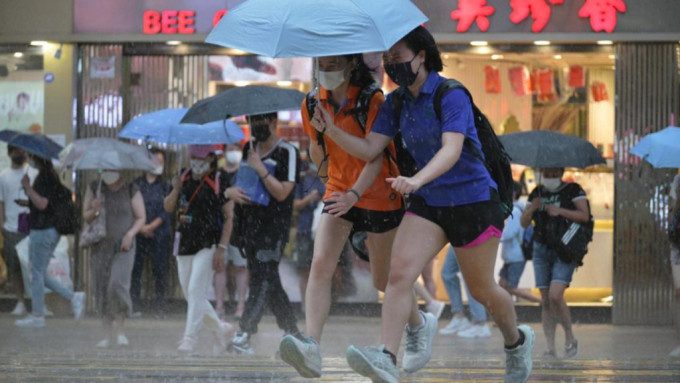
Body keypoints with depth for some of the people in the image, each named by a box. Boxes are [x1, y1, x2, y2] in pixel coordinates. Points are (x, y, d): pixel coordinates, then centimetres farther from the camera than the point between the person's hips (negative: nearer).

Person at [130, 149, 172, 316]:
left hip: (159, 234, 0)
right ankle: (133, 304, -3)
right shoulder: (136, 184, 6)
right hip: (139, 233, 0)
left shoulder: (165, 186, 7)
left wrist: (151, 226, -10)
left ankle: (159, 305, 5)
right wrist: (140, 227, -10)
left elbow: (166, 211, 1)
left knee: (160, 269, -2)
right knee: (135, 268, -7)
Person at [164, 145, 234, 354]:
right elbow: (168, 207, 11)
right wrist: (176, 191, -10)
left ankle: (190, 338, -14)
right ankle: (220, 329, 25)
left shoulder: (219, 181, -5)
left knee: (196, 291, -15)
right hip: (184, 244, 6)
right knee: (191, 295, 8)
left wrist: (221, 248, -13)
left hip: (207, 244, -6)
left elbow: (228, 217, -6)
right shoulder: (184, 178, 11)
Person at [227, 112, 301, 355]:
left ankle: (244, 335, -26)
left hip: (273, 228, -8)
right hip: (249, 225, 8)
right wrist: (231, 191, 0)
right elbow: (238, 182, 23)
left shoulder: (287, 153, -6)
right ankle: (293, 333, 17)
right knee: (269, 283, 9)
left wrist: (260, 168, -16)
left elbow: (282, 192, -13)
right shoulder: (249, 150, 17)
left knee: (261, 278, -16)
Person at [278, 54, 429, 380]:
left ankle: (419, 323, 42)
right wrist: (319, 131, -11)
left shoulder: (372, 101, -15)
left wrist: (355, 194, -38)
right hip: (338, 193, 4)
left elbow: (375, 157, -22)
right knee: (320, 264, -21)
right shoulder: (314, 104, 1)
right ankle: (311, 347, -35)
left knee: (384, 280, 10)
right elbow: (320, 161, 9)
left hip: (378, 195, -4)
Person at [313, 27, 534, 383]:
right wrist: (331, 130, -15)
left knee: (481, 290, 10)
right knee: (399, 273, -18)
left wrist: (417, 180, -46)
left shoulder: (451, 95, -16)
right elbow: (370, 149, 1)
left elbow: (451, 150, -29)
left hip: (473, 200, -5)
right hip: (428, 204, 5)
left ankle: (516, 341, 39)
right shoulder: (395, 103, 5)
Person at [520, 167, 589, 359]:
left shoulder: (573, 190, 0)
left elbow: (584, 215, -10)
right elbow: (524, 223, 11)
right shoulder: (537, 192, 13)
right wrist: (531, 209, -9)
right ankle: (550, 349, 0)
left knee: (555, 295, -20)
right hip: (541, 250, 5)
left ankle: (570, 339, -2)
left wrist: (560, 211, -20)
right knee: (545, 301, -1)